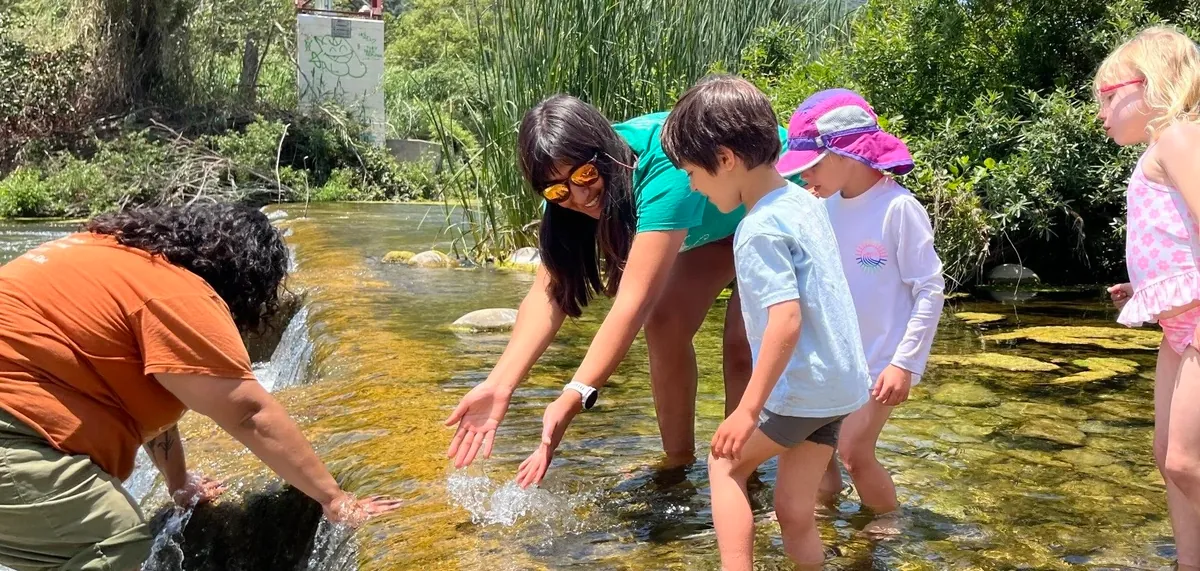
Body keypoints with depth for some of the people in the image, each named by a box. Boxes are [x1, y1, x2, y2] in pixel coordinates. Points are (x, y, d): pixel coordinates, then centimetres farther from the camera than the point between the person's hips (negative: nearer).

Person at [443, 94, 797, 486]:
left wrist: (574, 397, -52)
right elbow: (549, 290, -23)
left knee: (742, 343, -17)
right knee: (665, 322, -1)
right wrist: (500, 385, -35)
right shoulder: (571, 190, -17)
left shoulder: (665, 167, -41)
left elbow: (635, 300, -46)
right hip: (720, 223, 7)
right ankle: (677, 461, 12)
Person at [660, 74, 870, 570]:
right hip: (841, 385, 8)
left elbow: (786, 321, -26)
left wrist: (748, 409, -22)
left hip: (803, 390, -8)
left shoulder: (759, 230, -19)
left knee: (726, 461, 13)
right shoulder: (804, 201, 8)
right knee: (795, 514, 13)